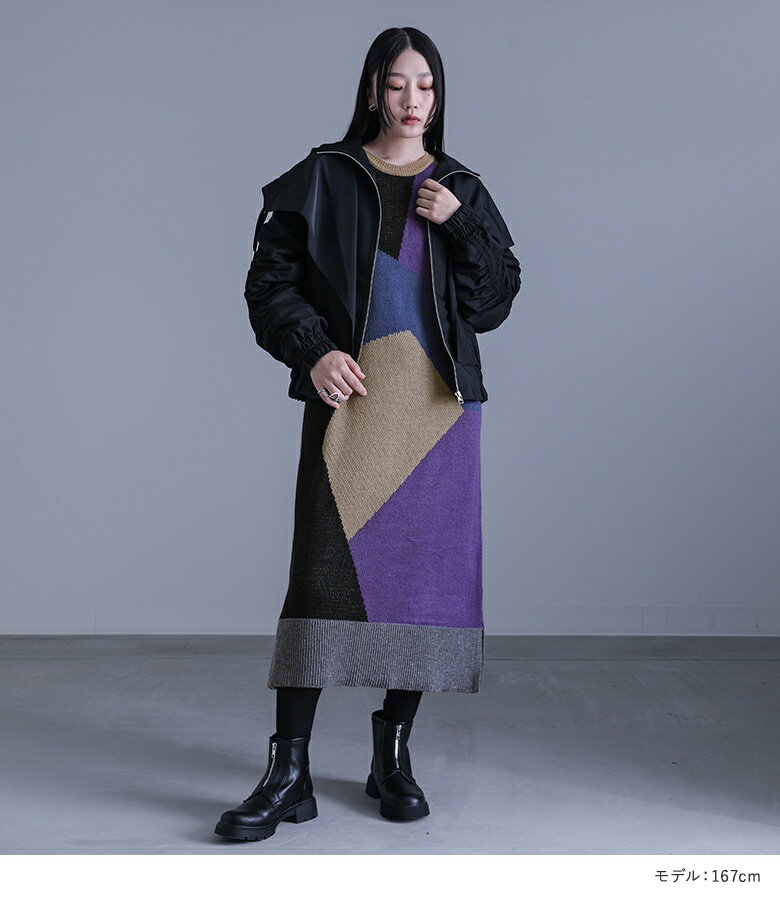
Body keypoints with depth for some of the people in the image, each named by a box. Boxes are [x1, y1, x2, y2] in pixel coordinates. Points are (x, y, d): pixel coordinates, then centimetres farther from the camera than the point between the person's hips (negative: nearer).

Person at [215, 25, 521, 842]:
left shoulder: (463, 192, 14)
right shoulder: (322, 179, 7)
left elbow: (497, 299, 8)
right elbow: (270, 282, 3)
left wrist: (459, 226, -5)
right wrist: (312, 351, -13)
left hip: (439, 404, 3)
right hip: (349, 396, -2)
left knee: (426, 572, 2)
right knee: (325, 573, -10)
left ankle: (393, 755, 16)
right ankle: (289, 773, -4)